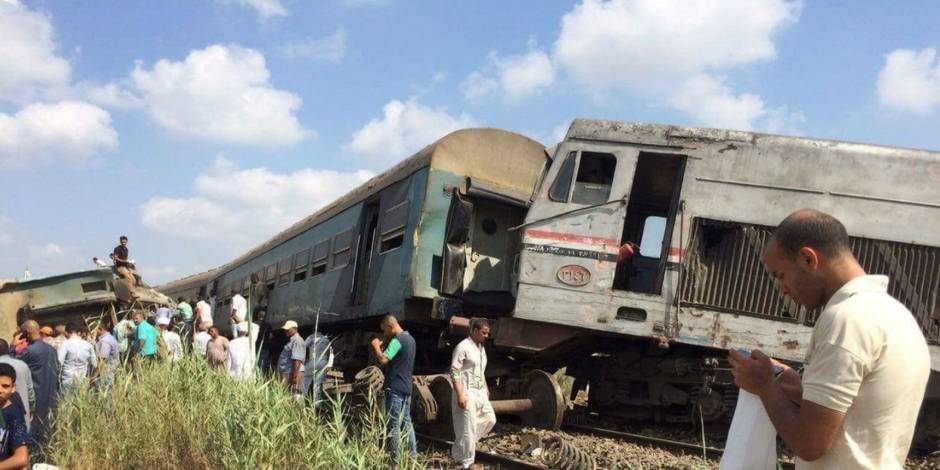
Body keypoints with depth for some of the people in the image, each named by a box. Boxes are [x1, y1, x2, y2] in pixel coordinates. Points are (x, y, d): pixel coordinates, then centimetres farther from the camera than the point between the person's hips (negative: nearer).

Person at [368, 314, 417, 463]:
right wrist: (380, 349, 10)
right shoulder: (410, 339, 15)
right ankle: (413, 455, 17)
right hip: (406, 387, 9)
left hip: (395, 388, -9)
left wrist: (376, 346, -8)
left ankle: (397, 459, -1)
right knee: (406, 422, 14)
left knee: (394, 425, -4)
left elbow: (383, 360, -24)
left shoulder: (397, 340, -16)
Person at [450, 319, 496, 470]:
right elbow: (454, 372, -19)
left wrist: (485, 387, 20)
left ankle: (462, 445, 21)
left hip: (480, 392, 9)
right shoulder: (463, 347, -15)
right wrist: (460, 395, -23)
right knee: (467, 428, -5)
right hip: (467, 392, -9)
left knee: (489, 419, 9)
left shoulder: (481, 347, 12)